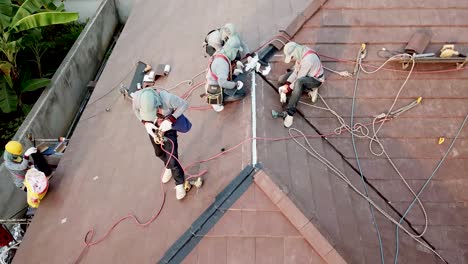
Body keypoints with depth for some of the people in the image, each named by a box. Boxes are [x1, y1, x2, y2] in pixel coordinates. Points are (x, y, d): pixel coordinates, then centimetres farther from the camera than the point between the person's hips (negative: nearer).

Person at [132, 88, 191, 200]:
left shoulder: (167, 98, -42)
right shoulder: (137, 97, -33)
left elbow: (184, 104, -23)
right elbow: (136, 110, -9)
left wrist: (170, 120, -34)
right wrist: (145, 123, -26)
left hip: (168, 128, -4)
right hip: (153, 128, 4)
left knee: (172, 160, 1)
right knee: (159, 153, 27)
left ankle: (179, 183, 30)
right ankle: (168, 167, 61)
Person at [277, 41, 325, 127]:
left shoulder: (308, 59, -35)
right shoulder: (300, 53, -9)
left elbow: (300, 78, -28)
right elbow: (296, 71, -5)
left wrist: (289, 89, -18)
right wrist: (287, 84, -15)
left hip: (315, 79, -9)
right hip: (304, 74, 9)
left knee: (298, 82, -42)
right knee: (282, 79, 1)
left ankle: (290, 113, -37)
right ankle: (309, 89, -2)